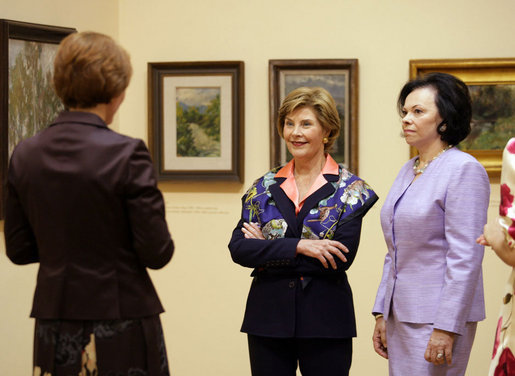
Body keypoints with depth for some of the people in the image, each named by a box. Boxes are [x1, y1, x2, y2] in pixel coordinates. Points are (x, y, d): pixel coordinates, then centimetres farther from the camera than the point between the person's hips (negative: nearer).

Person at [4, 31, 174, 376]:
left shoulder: (25, 155, 1)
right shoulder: (127, 154, -14)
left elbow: (18, 250, 8)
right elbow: (157, 253, -12)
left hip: (54, 330, 5)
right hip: (121, 325, -5)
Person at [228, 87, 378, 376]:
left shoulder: (350, 190, -1)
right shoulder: (265, 187, 8)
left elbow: (341, 259, -13)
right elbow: (238, 249, -4)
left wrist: (268, 252, -10)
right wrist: (298, 246, -17)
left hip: (324, 320, -2)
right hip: (268, 318, 3)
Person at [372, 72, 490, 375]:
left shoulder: (464, 169, -11)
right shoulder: (408, 171, 15)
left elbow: (465, 259, -17)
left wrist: (446, 328, -20)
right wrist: (382, 313, 15)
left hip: (437, 318, -8)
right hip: (401, 315, 8)